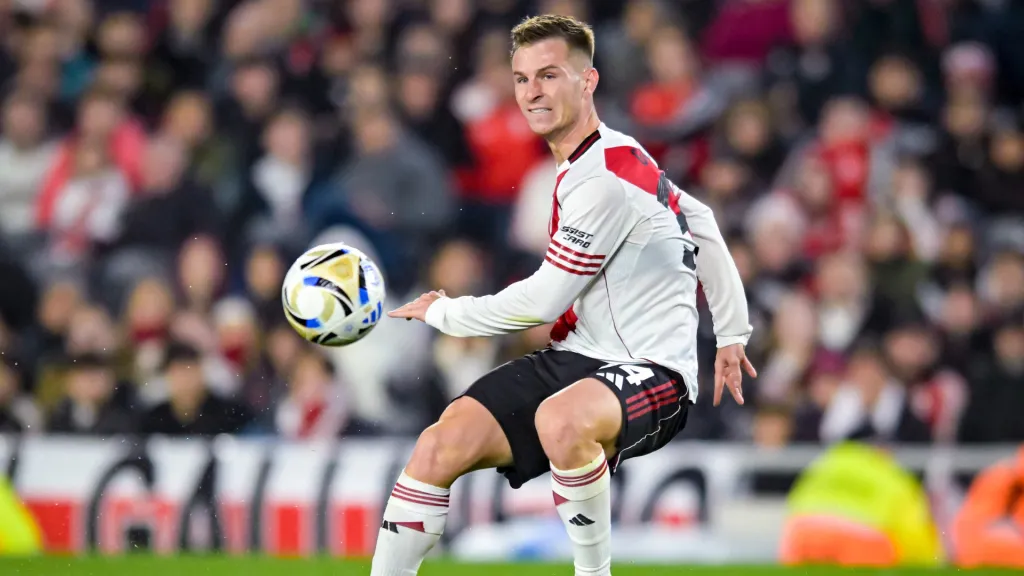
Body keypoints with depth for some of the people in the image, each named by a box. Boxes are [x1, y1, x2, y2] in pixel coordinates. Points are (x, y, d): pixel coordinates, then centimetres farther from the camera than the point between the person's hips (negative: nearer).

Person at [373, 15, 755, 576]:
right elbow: (699, 221, 25)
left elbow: (543, 300, -17)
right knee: (441, 445, -10)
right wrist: (731, 335, 28)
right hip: (574, 360, 9)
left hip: (652, 372, -9)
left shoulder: (604, 178, -19)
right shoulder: (598, 161, 12)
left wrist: (444, 312, -1)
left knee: (560, 420, -42)